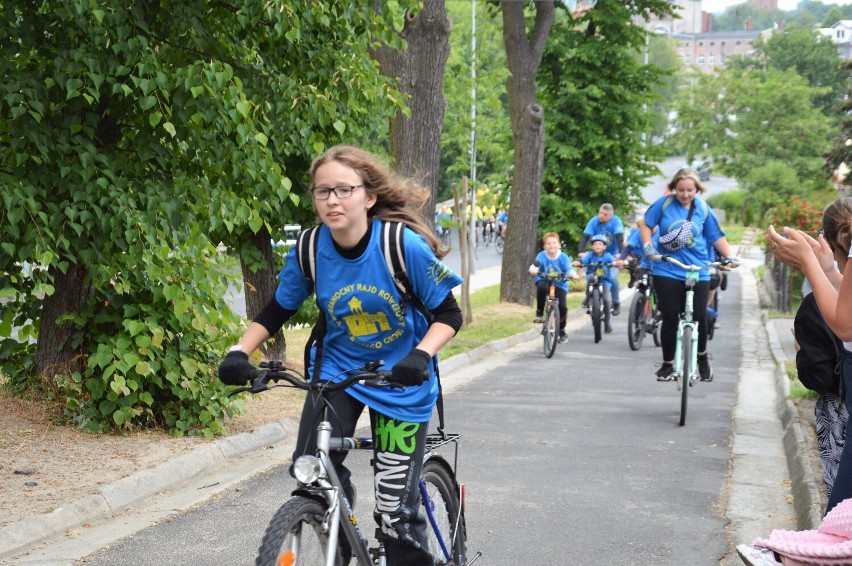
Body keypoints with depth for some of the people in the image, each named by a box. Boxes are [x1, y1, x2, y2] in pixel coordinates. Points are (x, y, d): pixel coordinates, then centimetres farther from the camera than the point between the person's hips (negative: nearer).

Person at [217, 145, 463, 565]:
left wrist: (421, 355, -33)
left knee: (395, 506, -3)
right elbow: (277, 311, 1)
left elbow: (448, 314, -15)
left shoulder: (405, 245, -23)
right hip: (337, 367, 3)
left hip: (400, 377, -2)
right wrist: (239, 352, -14)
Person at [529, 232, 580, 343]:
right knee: (541, 286, -37)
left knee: (562, 307, -16)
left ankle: (561, 330, 13)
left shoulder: (563, 257, -11)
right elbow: (535, 265, -26)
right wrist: (533, 270, -49)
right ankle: (539, 313, -16)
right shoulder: (542, 255, -13)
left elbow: (569, 269, -19)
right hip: (545, 281, 0)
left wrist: (574, 275, -41)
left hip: (559, 285, 0)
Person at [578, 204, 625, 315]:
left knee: (612, 277, -20)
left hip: (613, 255, -3)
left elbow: (620, 238, -31)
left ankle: (616, 303, -5)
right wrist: (581, 252, -39)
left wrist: (620, 253, -46)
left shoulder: (616, 221, -21)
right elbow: (586, 237, -24)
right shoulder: (593, 221, -16)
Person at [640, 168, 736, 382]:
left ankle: (702, 357, 24)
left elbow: (717, 236, 7)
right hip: (667, 270, -1)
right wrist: (648, 246, -10)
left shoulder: (703, 209, 1)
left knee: (699, 316, -2)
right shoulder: (664, 203, -4)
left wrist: (729, 257, -5)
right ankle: (667, 363, 17)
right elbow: (646, 225, 5)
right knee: (670, 318, 2)